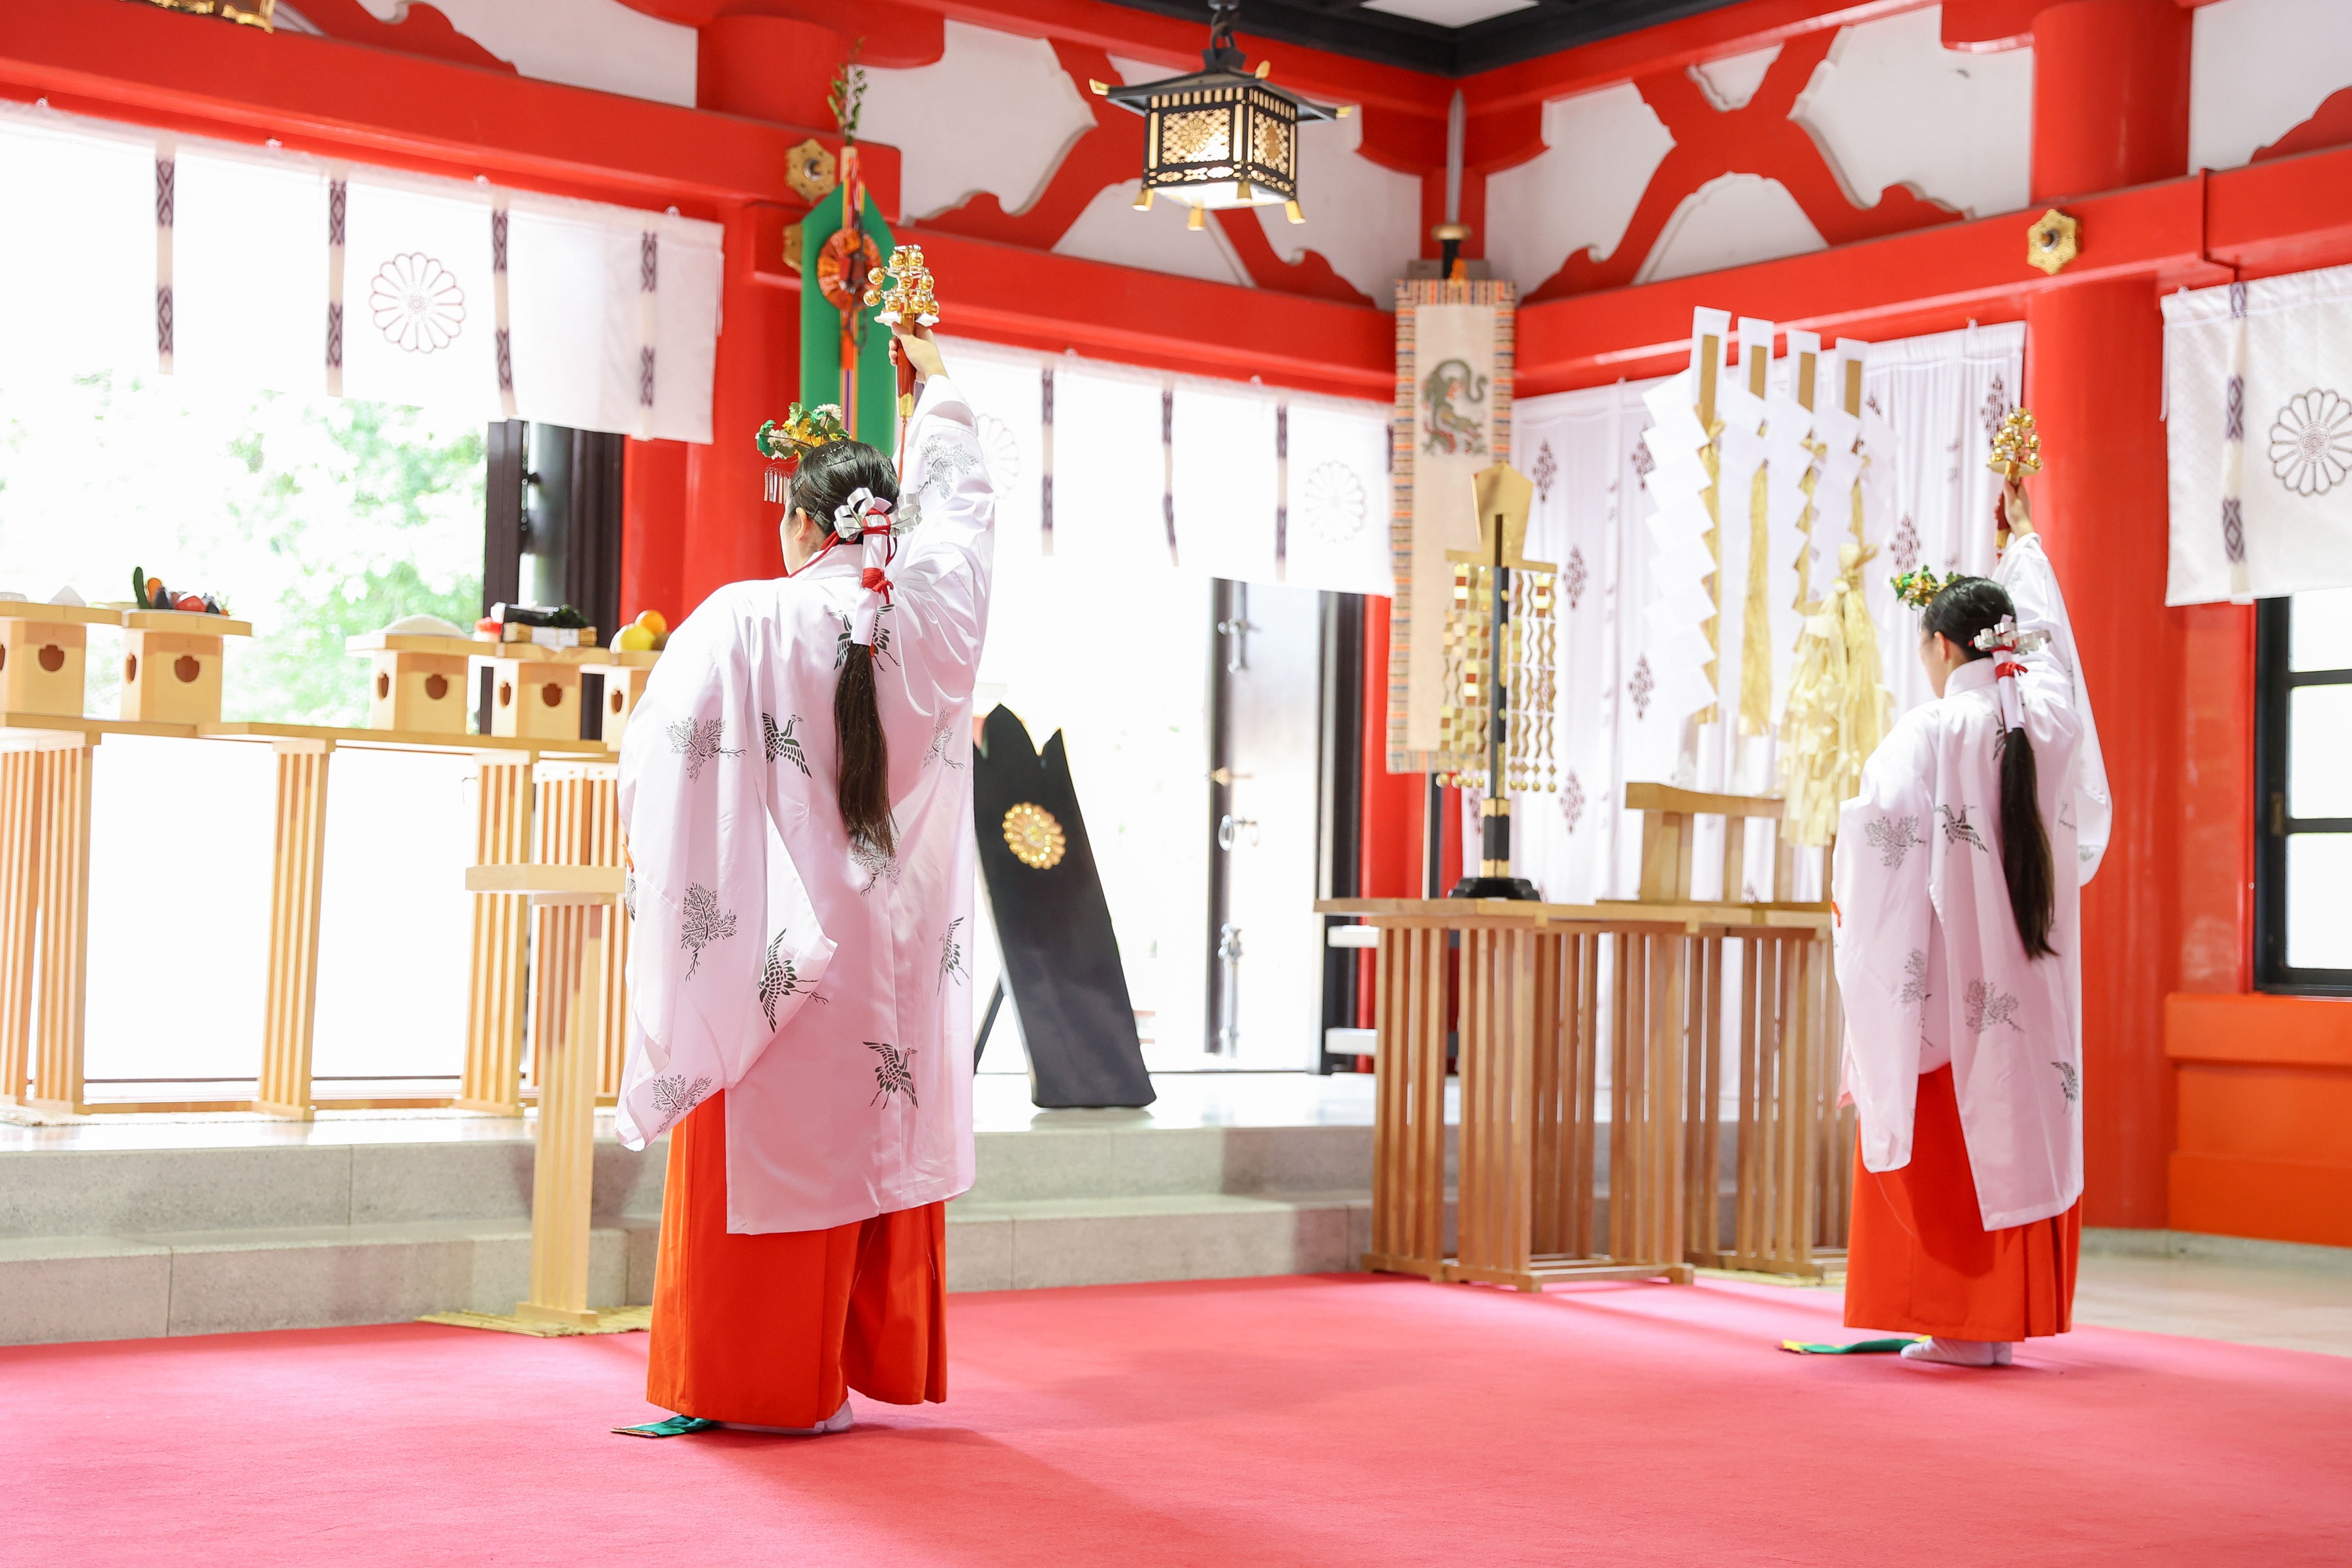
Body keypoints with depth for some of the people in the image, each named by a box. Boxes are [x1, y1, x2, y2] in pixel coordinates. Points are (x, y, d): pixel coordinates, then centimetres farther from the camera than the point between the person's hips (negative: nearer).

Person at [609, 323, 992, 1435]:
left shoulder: (744, 623, -10)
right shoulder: (933, 614, 1)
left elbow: (653, 762, -6)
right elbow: (957, 503, 20)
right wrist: (936, 383, 34)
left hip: (774, 951, -4)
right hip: (898, 953, 4)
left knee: (770, 1157, 2)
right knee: (881, 1137, 11)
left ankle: (755, 1381, 8)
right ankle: (874, 1364, 18)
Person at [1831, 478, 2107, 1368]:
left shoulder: (1930, 732, -12)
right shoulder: (2048, 714, 6)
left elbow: (1883, 825, -22)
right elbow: (2047, 628, 23)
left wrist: (1850, 899, -3)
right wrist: (2023, 537, 38)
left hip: (1948, 976, -6)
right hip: (2032, 982, 6)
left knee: (1948, 1139, 0)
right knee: (2022, 1127, 8)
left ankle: (1957, 1323, 0)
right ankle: (2009, 1317, 11)